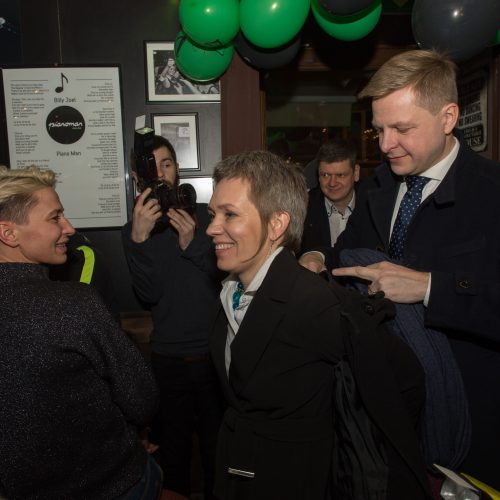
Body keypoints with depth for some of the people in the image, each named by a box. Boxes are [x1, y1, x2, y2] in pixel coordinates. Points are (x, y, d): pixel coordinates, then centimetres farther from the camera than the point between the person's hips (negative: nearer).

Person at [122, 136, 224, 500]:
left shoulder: (206, 215, 0)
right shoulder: (136, 229, 3)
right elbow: (149, 294, -10)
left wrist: (192, 244, -19)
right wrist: (139, 238, -22)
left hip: (214, 350, 0)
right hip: (168, 356, 1)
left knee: (218, 439, 12)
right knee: (172, 444, 15)